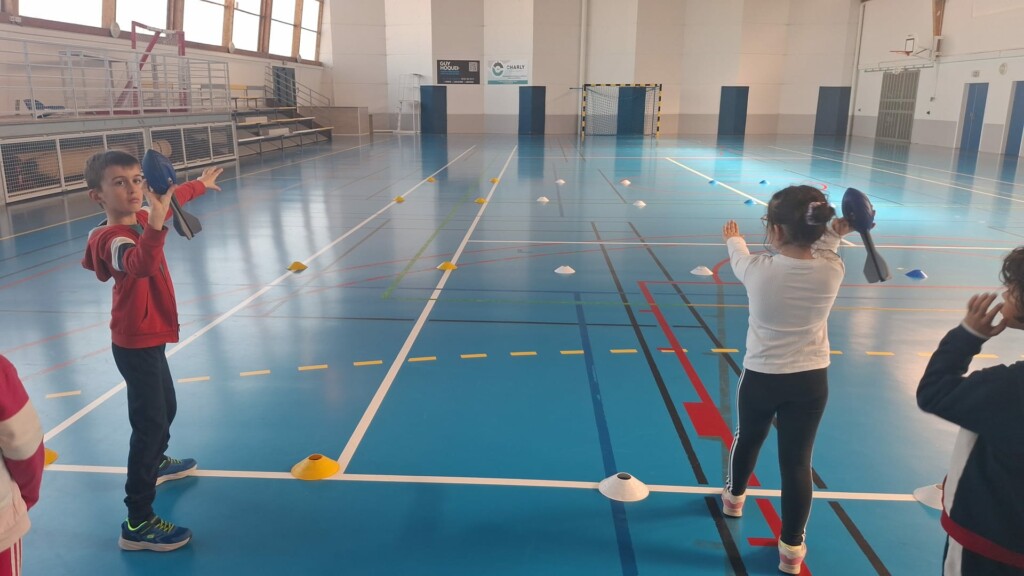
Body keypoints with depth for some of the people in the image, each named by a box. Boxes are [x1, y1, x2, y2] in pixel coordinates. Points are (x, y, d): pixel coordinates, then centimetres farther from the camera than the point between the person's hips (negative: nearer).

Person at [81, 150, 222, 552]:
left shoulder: (140, 218, 1)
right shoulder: (113, 239, -28)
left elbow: (171, 198, 23)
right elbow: (140, 265, -51)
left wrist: (200, 185, 37)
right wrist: (156, 225, -66)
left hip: (149, 337, 10)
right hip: (136, 343, -10)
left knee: (165, 408, 28)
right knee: (150, 423, -10)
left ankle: (156, 463, 54)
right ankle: (137, 524, -5)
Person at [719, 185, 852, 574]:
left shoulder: (758, 270, -18)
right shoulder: (832, 271, -14)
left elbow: (739, 258, 8)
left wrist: (733, 239, 28)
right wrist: (832, 234, -2)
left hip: (760, 377, 0)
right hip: (811, 380, 1)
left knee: (747, 439, 25)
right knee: (797, 462, 9)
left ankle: (734, 497, 52)